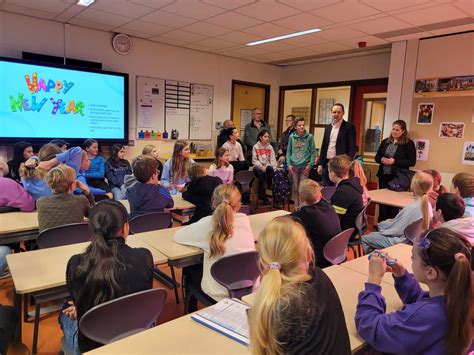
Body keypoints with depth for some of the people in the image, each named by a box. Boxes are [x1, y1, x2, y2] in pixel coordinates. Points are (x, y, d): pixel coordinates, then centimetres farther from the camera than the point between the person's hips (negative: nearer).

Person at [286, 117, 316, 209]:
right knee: (295, 188, 8)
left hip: (305, 166, -2)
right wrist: (289, 164, -2)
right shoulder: (292, 137, 3)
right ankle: (296, 207, 18)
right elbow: (288, 151, 7)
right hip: (294, 166, 2)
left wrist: (310, 165, -8)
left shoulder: (309, 136, -3)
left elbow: (313, 152, -2)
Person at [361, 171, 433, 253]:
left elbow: (396, 230, -20)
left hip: (401, 242, -9)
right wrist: (388, 222, 9)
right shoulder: (428, 205, -4)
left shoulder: (411, 208, -30)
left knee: (364, 238, 1)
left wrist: (382, 224, -2)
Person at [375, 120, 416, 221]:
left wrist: (394, 161, -18)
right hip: (383, 176, 5)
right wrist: (382, 159, -9)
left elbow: (412, 162, -9)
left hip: (398, 177, -5)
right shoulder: (385, 141, 10)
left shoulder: (409, 143, -4)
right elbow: (377, 157, 14)